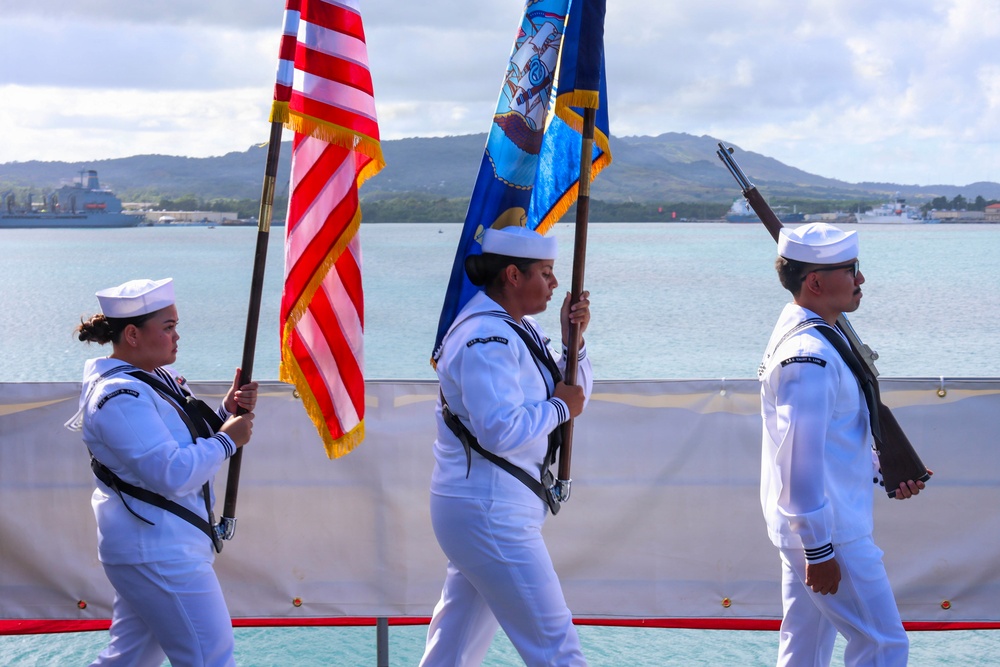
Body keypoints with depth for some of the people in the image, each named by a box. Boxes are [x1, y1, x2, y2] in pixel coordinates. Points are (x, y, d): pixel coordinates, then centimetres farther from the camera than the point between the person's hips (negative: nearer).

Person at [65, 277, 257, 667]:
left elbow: (188, 441, 19)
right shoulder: (120, 398, -20)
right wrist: (227, 440, -14)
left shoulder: (155, 379, 10)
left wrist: (227, 413, 1)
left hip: (147, 549, 10)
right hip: (160, 557, -10)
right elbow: (174, 473, -27)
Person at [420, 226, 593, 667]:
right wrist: (559, 408, -14)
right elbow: (501, 431, -28)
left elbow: (571, 396, 17)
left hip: (480, 508, 10)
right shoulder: (487, 339, -19)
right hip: (490, 511, -10)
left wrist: (573, 341, 2)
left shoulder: (519, 328, 13)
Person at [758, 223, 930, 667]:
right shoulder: (809, 356, -23)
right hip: (828, 531, -10)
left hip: (810, 527, 10)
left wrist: (879, 469, 13)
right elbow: (800, 461, -25)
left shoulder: (802, 333, 10)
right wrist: (818, 551, -22)